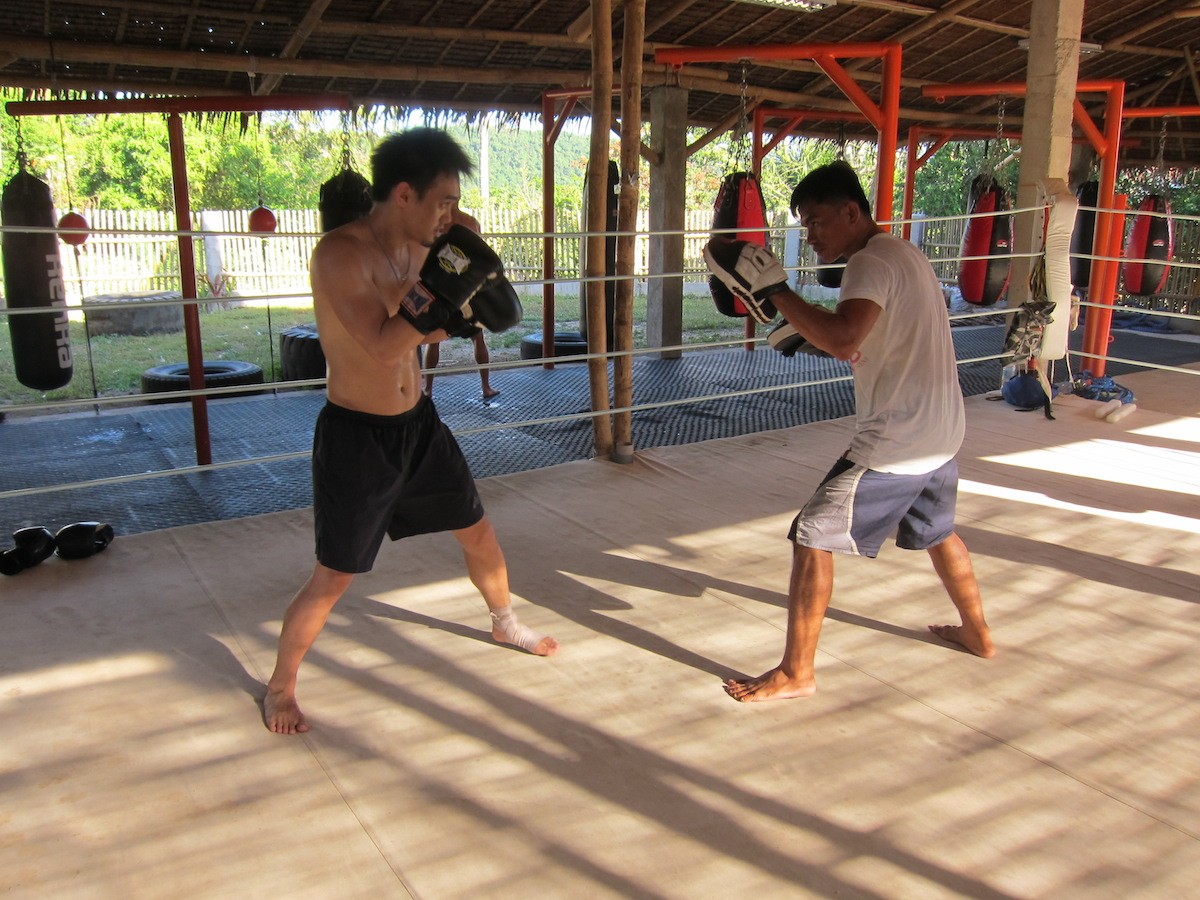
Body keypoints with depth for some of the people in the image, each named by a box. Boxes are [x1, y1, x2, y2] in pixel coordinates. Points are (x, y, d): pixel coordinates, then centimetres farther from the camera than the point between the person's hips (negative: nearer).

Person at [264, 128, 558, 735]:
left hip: (418, 422, 7)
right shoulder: (340, 254, -22)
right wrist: (450, 287, -30)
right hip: (356, 435, -7)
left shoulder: (421, 249, 1)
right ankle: (280, 686, 27)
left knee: (477, 530, 19)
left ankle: (505, 622, 46)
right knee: (333, 578, 2)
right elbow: (381, 348, -32)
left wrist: (465, 300, -6)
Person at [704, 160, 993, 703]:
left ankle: (796, 673, 4)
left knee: (812, 538, -4)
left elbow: (844, 341, -33)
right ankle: (977, 634, 48)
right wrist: (808, 329, 10)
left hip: (893, 443, -10)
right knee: (937, 533, 30)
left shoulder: (871, 262, -16)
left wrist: (772, 289, -28)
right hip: (942, 434, 10)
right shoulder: (906, 255, 15)